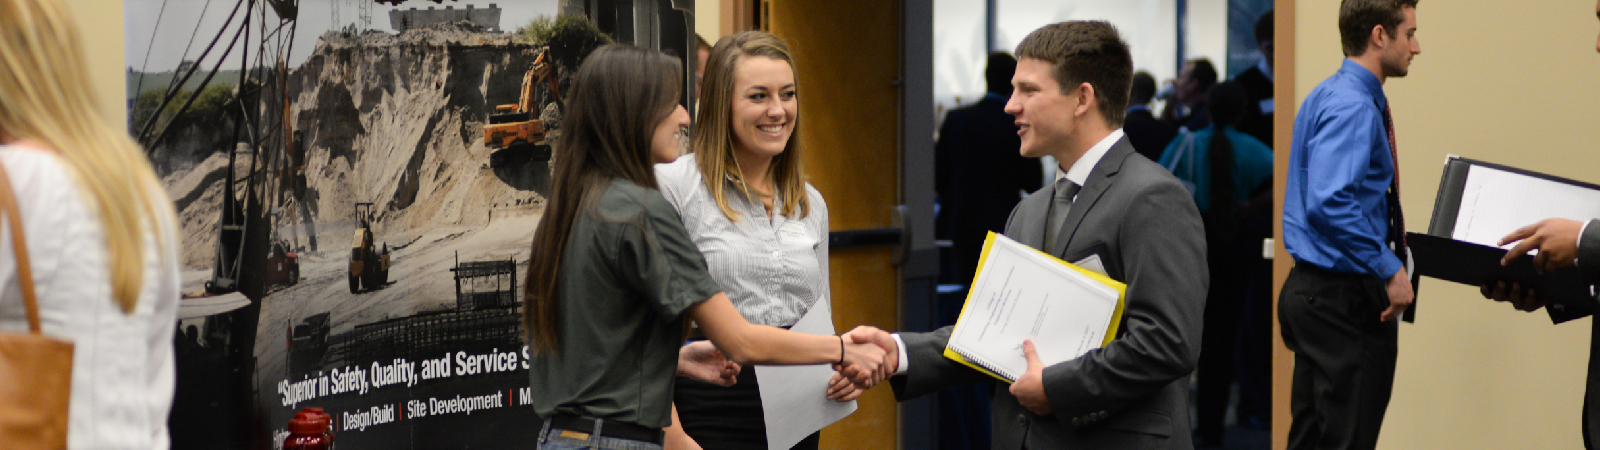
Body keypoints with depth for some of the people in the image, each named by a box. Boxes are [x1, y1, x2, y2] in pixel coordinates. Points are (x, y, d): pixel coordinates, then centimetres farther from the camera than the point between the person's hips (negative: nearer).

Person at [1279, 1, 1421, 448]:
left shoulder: (1327, 97, 15)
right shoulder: (1354, 107, -17)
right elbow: (1329, 204, -29)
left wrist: (1385, 226, 16)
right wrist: (1390, 269, -23)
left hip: (1313, 289, 11)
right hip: (1347, 297, -11)